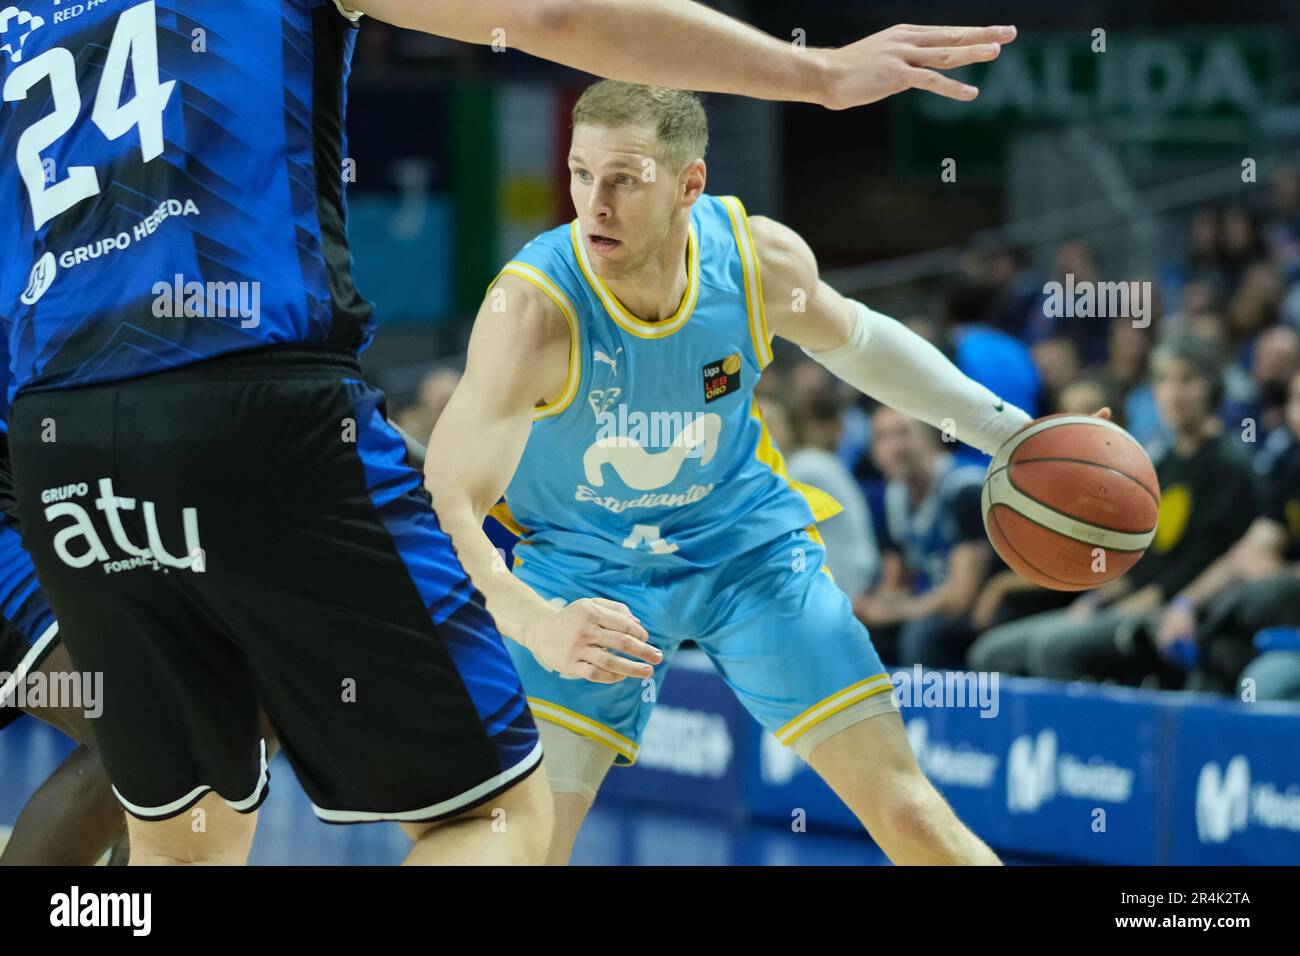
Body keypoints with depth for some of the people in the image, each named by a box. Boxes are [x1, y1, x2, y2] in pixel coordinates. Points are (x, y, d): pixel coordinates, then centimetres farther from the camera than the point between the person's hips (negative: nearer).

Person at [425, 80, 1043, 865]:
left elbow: (849, 339, 5)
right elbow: (449, 507, -35)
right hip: (583, 569, -3)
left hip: (745, 542, 3)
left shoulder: (763, 259, -19)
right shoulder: (532, 310, -32)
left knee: (911, 818, -2)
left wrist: (1006, 430, 4)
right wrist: (536, 624, -53)